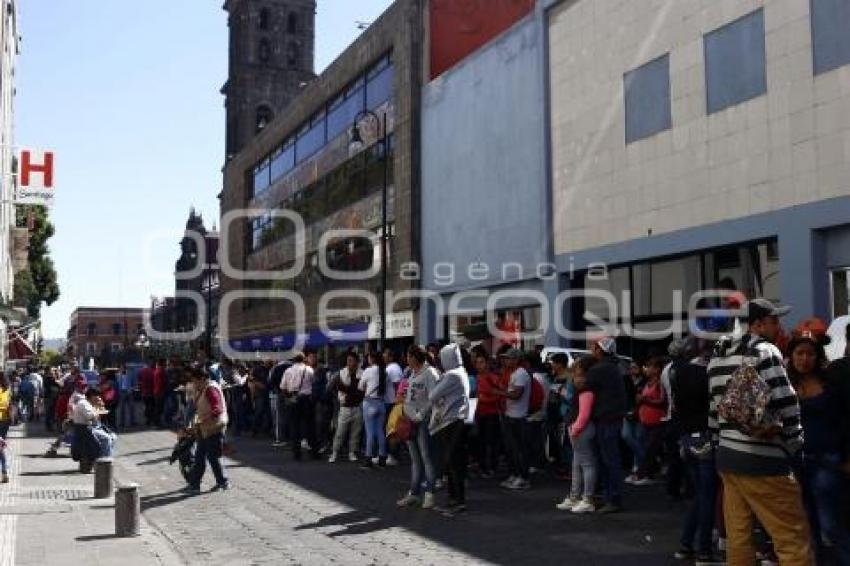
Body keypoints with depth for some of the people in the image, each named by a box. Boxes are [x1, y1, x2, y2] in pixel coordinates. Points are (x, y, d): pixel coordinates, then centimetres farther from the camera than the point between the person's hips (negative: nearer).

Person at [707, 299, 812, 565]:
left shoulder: (719, 357, 16)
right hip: (762, 461, -8)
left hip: (726, 456, 9)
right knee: (794, 540, -4)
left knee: (737, 537, 12)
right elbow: (784, 403, -13)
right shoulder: (764, 351, -8)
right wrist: (795, 444, 0)